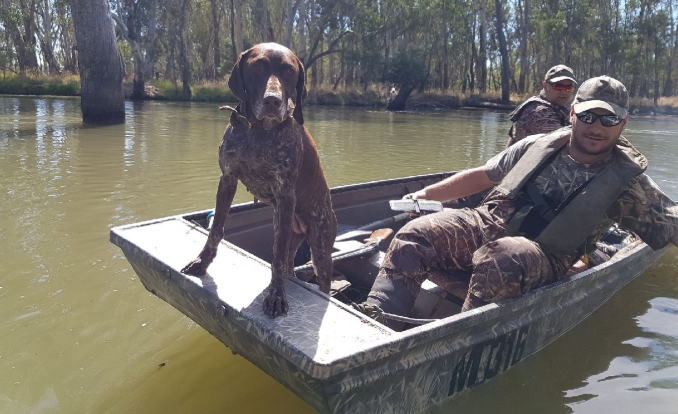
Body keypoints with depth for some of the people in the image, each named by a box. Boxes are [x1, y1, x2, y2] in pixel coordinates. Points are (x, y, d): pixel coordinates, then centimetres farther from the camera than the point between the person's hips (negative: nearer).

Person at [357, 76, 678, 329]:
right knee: (415, 235, -19)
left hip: (541, 256, -3)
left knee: (499, 261, -40)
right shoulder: (538, 146, 12)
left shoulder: (628, 183, 6)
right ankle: (374, 319, -26)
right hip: (486, 225, 4)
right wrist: (426, 194, 19)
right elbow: (482, 176, 18)